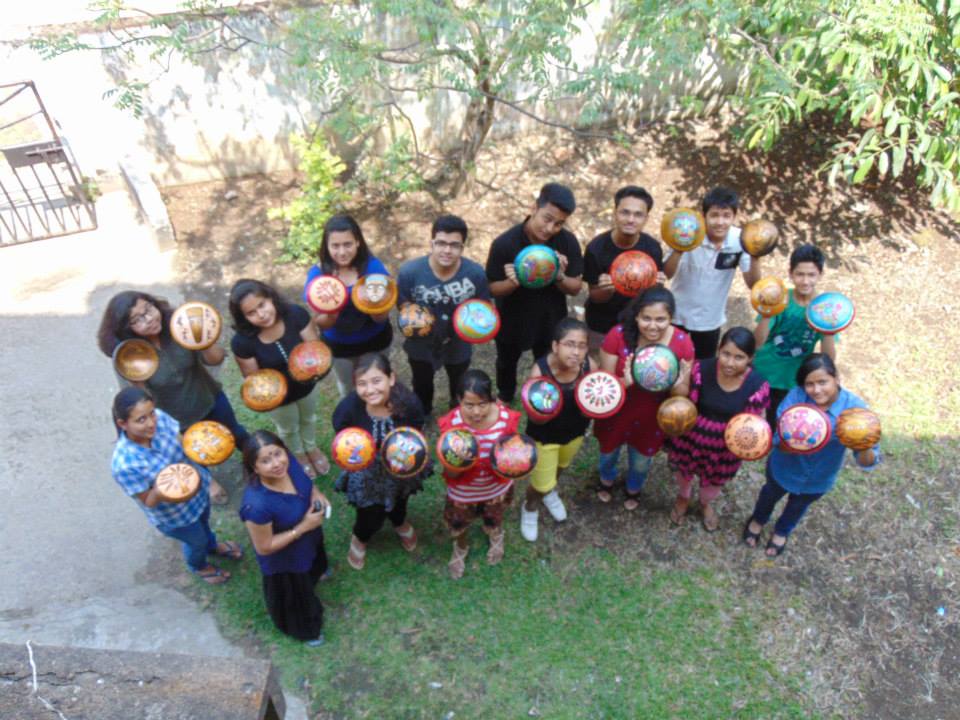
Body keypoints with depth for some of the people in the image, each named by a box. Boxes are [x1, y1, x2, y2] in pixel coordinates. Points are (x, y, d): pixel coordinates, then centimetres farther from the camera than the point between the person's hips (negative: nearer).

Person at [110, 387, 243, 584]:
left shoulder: (159, 417, -28)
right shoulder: (124, 464, -39)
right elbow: (148, 502, -25)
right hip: (173, 515, -4)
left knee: (204, 521, 34)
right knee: (197, 541, 26)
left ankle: (212, 545, 70)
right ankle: (198, 566, 63)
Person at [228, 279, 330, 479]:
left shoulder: (296, 314, -31)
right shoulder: (242, 341, -34)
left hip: (307, 385, 2)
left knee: (308, 418, 34)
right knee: (288, 429, 31)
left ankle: (312, 448, 68)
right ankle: (299, 455, 65)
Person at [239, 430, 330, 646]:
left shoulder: (287, 460, -27)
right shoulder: (257, 505, -44)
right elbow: (264, 547, -28)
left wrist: (316, 492, -20)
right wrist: (303, 527, -29)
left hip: (309, 531, 5)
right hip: (285, 559, -5)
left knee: (314, 559, 40)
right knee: (294, 595, 28)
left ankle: (315, 571, 78)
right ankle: (302, 627, 61)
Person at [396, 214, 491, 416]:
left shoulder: (475, 273, -27)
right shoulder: (409, 271, -29)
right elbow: (403, 306, -12)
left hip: (459, 345, 1)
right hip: (421, 345, 0)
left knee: (459, 387, 32)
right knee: (422, 386, 31)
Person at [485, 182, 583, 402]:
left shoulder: (568, 242, -20)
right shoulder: (504, 243, -26)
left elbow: (575, 288, -12)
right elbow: (493, 289, -17)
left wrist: (559, 276, -34)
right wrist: (513, 282, -39)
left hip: (550, 319, 1)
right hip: (512, 319, -1)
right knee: (507, 362, 26)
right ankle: (505, 398, 57)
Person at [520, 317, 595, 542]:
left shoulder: (590, 367, -25)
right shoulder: (540, 371, -33)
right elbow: (535, 418, -26)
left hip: (575, 432, 4)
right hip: (544, 436, -4)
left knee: (561, 467, 31)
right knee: (541, 484, 10)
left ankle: (550, 492, 66)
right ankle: (530, 507, 47)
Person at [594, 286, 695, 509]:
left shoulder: (683, 343, -25)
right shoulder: (618, 335, -29)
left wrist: (677, 385, -37)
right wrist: (625, 382, -40)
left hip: (651, 418, 1)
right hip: (616, 413, -1)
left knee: (641, 462, 28)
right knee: (609, 452, 30)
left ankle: (633, 489, 65)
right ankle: (606, 481, 67)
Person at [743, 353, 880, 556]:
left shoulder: (854, 407, -31)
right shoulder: (795, 396, -33)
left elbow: (868, 463, -28)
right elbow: (778, 441, -31)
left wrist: (864, 447, -51)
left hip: (819, 479, 1)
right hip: (784, 468, -1)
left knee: (799, 506, 32)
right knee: (770, 494, 32)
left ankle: (782, 531, 66)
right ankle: (758, 520, 66)